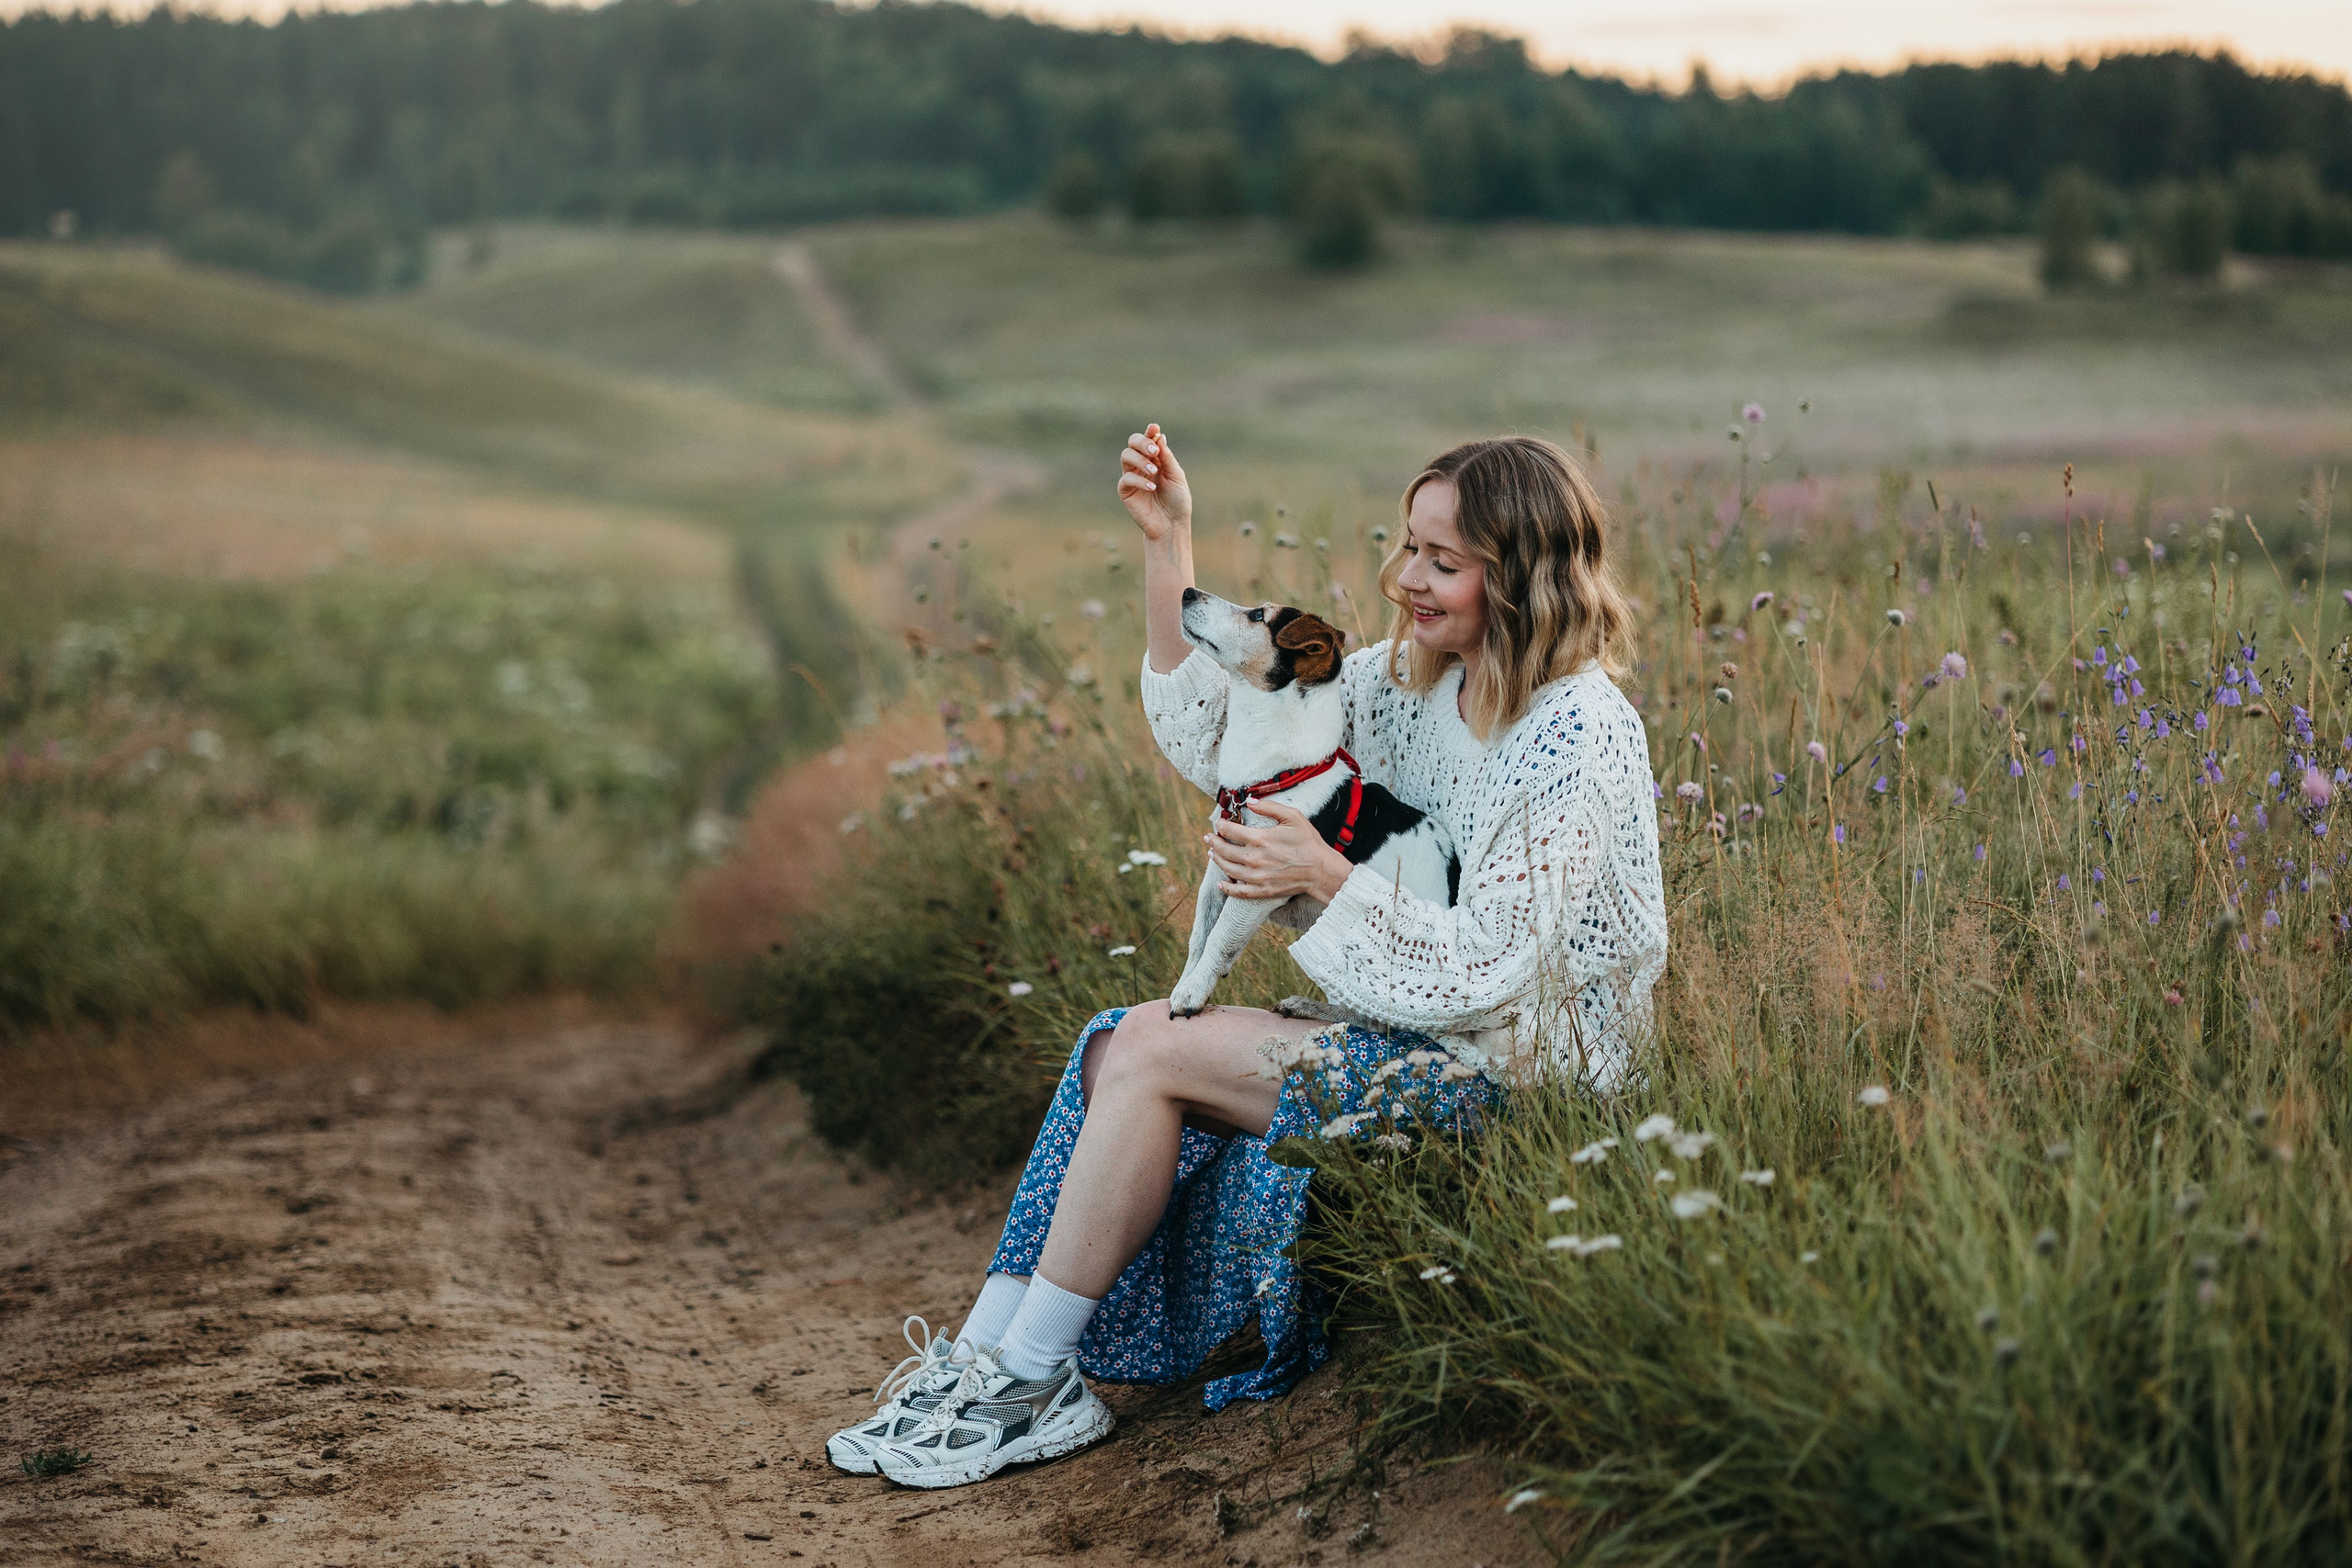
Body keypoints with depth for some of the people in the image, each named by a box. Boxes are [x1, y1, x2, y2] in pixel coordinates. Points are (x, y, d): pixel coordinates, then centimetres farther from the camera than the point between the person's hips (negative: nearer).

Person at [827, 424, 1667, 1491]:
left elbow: (1489, 970, -21)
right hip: (1426, 1029, 9)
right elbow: (1214, 740, 9)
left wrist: (1323, 877, -24)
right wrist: (1170, 549, 1)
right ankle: (988, 1355, -6)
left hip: (1514, 1071, -9)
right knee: (1127, 1035, -6)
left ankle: (1029, 1385, -6)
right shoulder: (1412, 680, 7)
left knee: (1152, 1054, -16)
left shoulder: (1576, 739, -19)